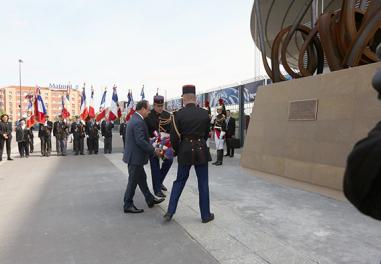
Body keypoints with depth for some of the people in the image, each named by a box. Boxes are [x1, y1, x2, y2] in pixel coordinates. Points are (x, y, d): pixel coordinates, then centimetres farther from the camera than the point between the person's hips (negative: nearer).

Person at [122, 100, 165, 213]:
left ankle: (150, 199, 32)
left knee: (142, 178, 18)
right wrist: (154, 150, -18)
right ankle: (128, 205, 17)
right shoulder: (138, 122, -22)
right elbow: (140, 141, -27)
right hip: (135, 157, -10)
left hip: (134, 155, 10)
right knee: (133, 181, 3)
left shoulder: (134, 119, 10)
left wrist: (151, 148, 13)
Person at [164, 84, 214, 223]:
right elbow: (206, 133, 8)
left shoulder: (178, 114, -8)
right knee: (203, 183, 10)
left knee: (179, 181, 16)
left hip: (185, 151, 0)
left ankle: (170, 211, 16)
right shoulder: (204, 113, -2)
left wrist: (177, 151, 10)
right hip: (201, 150, 0)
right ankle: (206, 215, 20)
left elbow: (174, 137, -6)